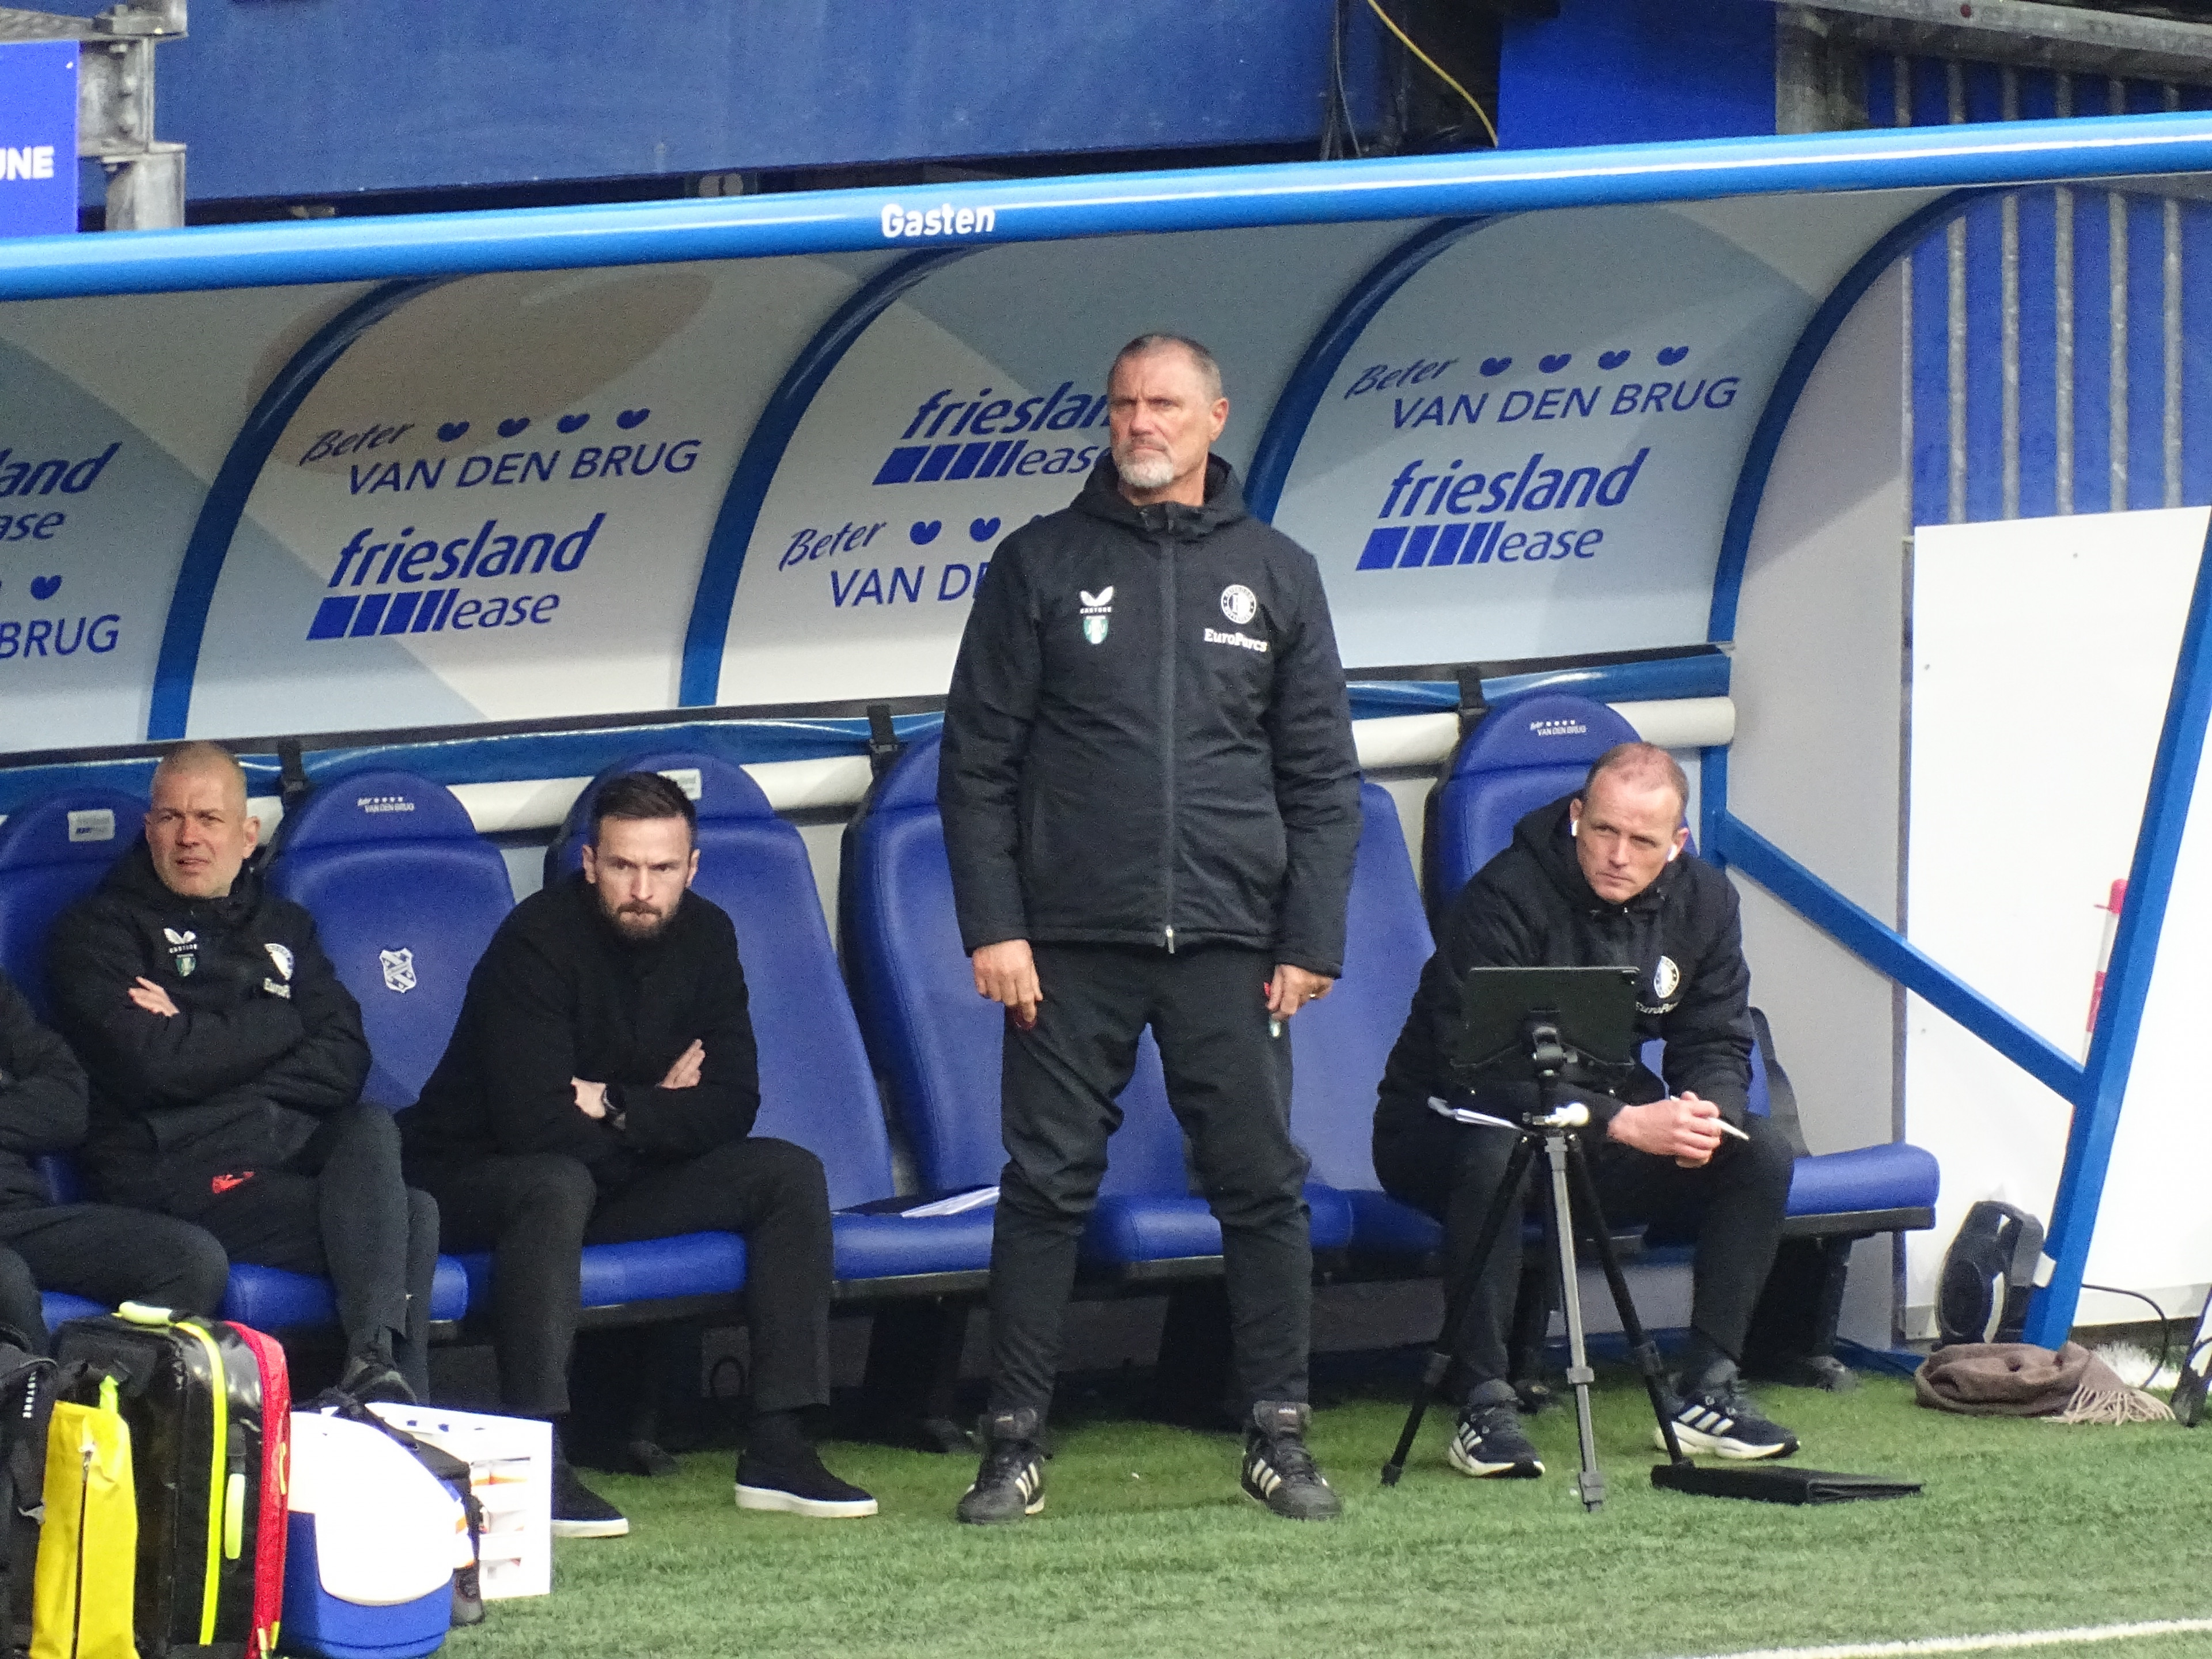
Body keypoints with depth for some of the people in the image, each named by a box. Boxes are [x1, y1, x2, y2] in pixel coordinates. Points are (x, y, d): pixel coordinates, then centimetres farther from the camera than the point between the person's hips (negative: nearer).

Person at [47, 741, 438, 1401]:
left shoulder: (282, 927, 24)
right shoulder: (97, 931, 9)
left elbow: (344, 1065, 7)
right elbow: (152, 1066, -9)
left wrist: (205, 1043, -5)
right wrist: (278, 1026, 2)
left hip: (302, 1144, 5)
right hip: (178, 1167, -5)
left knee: (372, 1131, -32)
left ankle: (376, 1363, -42)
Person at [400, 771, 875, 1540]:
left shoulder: (704, 937, -1)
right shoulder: (539, 942, -22)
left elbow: (733, 1104, -7)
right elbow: (536, 1124, -29)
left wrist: (615, 1107, -21)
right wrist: (658, 1113, -14)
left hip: (615, 1173, 7)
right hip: (475, 1182, -7)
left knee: (790, 1175, -8)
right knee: (556, 1182, -40)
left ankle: (776, 1448, -12)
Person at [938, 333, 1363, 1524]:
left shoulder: (1276, 576, 10)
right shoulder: (1042, 566, 6)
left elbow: (1322, 780, 9)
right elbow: (977, 763, 4)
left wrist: (1312, 941, 0)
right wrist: (992, 926, -6)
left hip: (1229, 938, 1)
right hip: (1070, 944, -1)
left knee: (1263, 1186, 0)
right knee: (1046, 1186, -1)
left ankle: (1278, 1438, 8)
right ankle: (1014, 1447, 3)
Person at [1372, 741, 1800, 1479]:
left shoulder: (1701, 902, -3)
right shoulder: (1505, 899, -24)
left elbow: (1719, 1047, -1)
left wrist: (1704, 1112, -27)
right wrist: (1623, 1124, -38)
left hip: (1609, 1124, 6)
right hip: (1443, 1129, -6)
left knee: (1760, 1154, -13)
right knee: (1493, 1156, -40)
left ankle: (1706, 1391, -9)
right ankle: (1484, 1409, -32)